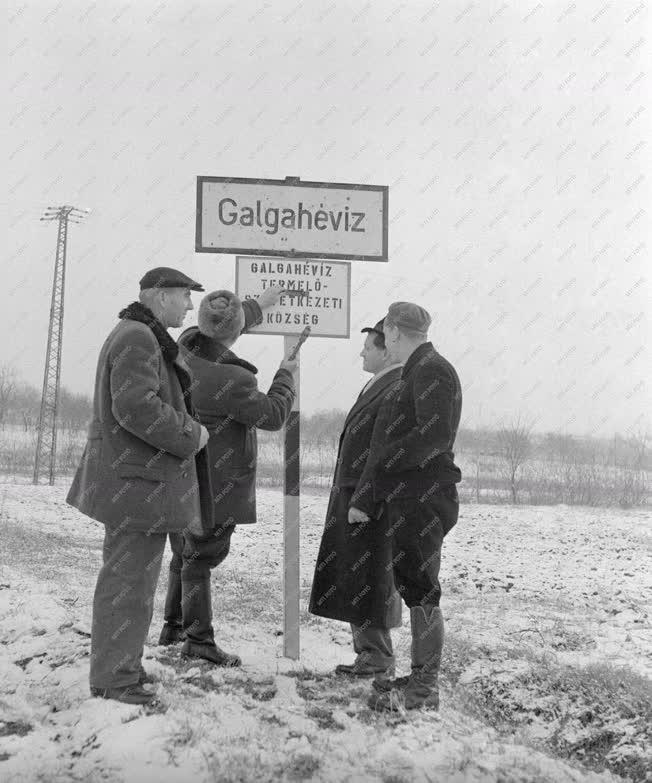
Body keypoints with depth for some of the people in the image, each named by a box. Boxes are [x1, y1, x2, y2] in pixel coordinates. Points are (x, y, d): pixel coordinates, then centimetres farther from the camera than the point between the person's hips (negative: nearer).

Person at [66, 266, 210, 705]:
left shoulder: (146, 338, 19)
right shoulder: (137, 338, -17)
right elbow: (137, 407, -27)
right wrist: (192, 436, -17)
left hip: (134, 479, 12)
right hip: (139, 480, -12)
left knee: (129, 575, 18)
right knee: (129, 579, -5)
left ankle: (120, 665, 29)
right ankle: (113, 679, 3)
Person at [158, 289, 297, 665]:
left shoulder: (186, 347, -4)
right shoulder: (229, 380, -27)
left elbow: (218, 334, 19)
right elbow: (273, 415, -15)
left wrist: (259, 305, 30)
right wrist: (286, 376, 1)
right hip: (215, 483, -8)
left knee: (186, 552, 20)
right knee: (201, 557, 1)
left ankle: (174, 625, 31)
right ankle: (199, 637, 11)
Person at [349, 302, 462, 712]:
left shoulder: (432, 371, -11)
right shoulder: (416, 373, 20)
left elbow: (436, 436, -23)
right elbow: (392, 441, 20)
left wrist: (381, 467, -16)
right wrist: (364, 499, 17)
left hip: (423, 500, -10)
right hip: (410, 499, 10)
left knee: (421, 592, -4)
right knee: (415, 590, 14)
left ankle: (425, 689, 3)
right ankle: (420, 677, 23)